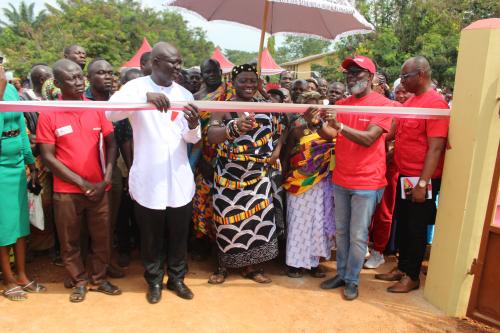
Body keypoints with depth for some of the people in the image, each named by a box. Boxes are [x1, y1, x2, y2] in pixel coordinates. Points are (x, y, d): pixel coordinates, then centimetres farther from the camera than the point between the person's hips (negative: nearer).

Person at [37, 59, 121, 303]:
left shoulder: (96, 108, 1)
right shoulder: (48, 115, -6)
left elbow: (110, 143, 3)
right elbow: (48, 157, -7)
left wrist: (105, 180, -8)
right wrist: (82, 183, -12)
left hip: (98, 188, 2)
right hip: (66, 191, -2)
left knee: (101, 237, 11)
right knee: (69, 240, 11)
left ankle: (99, 278, 31)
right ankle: (79, 281, 32)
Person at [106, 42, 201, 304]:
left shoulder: (184, 94, 5)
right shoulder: (136, 87, -5)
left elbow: (193, 138, 0)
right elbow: (111, 111, -23)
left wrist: (193, 127, -23)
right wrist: (145, 96, -36)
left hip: (179, 178, 3)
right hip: (148, 179, -3)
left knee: (179, 234, 14)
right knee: (151, 235, 12)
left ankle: (177, 278, 33)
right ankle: (154, 280, 33)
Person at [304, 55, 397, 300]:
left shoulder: (383, 104, -8)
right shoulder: (342, 104, 9)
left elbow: (368, 139, -20)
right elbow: (330, 134, -3)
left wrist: (339, 125, -31)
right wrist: (316, 123, -24)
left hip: (366, 182, -5)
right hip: (340, 179, 5)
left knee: (358, 235, 4)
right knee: (341, 231, 14)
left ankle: (352, 280, 20)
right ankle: (341, 274, 29)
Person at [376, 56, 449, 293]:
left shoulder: (435, 103, -17)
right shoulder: (411, 101, 10)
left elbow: (435, 148, -21)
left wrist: (423, 183, -22)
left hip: (421, 180, -8)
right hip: (404, 176, 8)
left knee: (416, 228, 5)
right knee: (402, 225, 16)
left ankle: (412, 276, 21)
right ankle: (402, 267, 32)